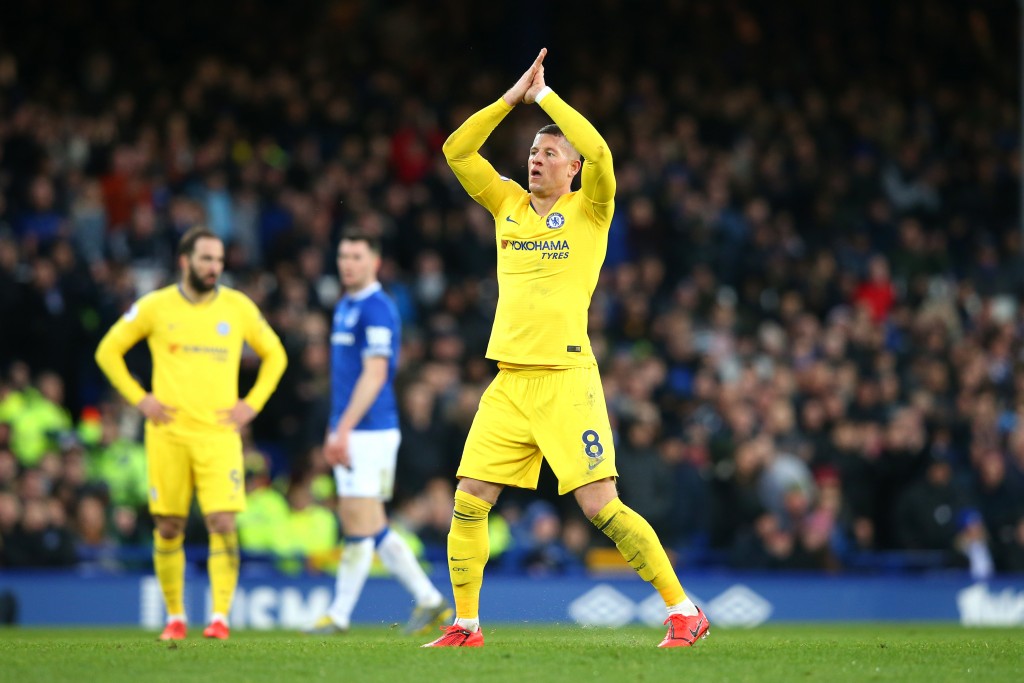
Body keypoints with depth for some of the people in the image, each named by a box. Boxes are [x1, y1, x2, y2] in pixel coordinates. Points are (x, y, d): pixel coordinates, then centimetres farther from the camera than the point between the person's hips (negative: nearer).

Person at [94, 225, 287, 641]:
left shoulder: (238, 307, 5)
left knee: (223, 523, -12)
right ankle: (175, 616, 15)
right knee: (168, 527, 2)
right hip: (167, 433, 0)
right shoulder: (155, 307, 2)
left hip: (219, 433, 0)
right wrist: (138, 399, 1)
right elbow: (108, 351, 12)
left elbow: (274, 355, 18)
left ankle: (220, 616, -10)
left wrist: (252, 404, 6)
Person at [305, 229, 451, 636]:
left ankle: (339, 616, -4)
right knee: (373, 527, 10)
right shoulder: (345, 307, 18)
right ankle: (429, 601, 14)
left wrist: (343, 429, -23)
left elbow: (374, 374, -19)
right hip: (350, 434, 10)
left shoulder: (377, 309, -12)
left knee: (361, 527, -6)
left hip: (369, 431, -10)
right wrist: (334, 431, 22)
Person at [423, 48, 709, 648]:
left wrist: (545, 95, -9)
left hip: (566, 378, -5)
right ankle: (465, 626, 12)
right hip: (508, 383, 5)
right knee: (468, 504, 0)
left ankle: (684, 611, -4)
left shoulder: (588, 211, 1)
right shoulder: (508, 204, 14)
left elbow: (599, 152, -17)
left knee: (602, 506, -11)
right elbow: (457, 151, 8)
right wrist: (512, 98, 2)